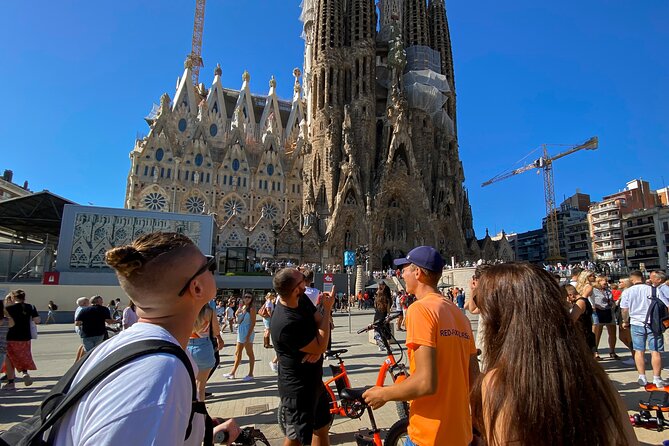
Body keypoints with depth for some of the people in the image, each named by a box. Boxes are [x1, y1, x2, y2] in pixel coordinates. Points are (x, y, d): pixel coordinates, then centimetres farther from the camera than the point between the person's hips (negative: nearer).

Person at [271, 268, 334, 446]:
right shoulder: (285, 324, -33)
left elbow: (321, 322, 0)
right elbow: (321, 346, -25)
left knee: (322, 427, 22)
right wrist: (327, 309, -21)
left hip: (314, 380, 8)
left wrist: (318, 348, -20)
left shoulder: (302, 300, -7)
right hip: (298, 388, -8)